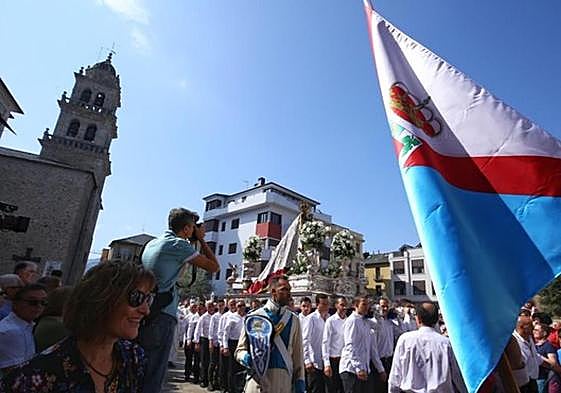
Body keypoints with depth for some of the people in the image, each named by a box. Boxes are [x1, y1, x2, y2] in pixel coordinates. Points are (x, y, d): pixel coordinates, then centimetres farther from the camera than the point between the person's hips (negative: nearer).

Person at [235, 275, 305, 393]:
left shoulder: (293, 320, 3)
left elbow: (297, 353, 5)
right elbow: (240, 349, 0)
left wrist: (299, 381, 2)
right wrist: (246, 358, -20)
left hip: (285, 381, 2)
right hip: (258, 380, -2)